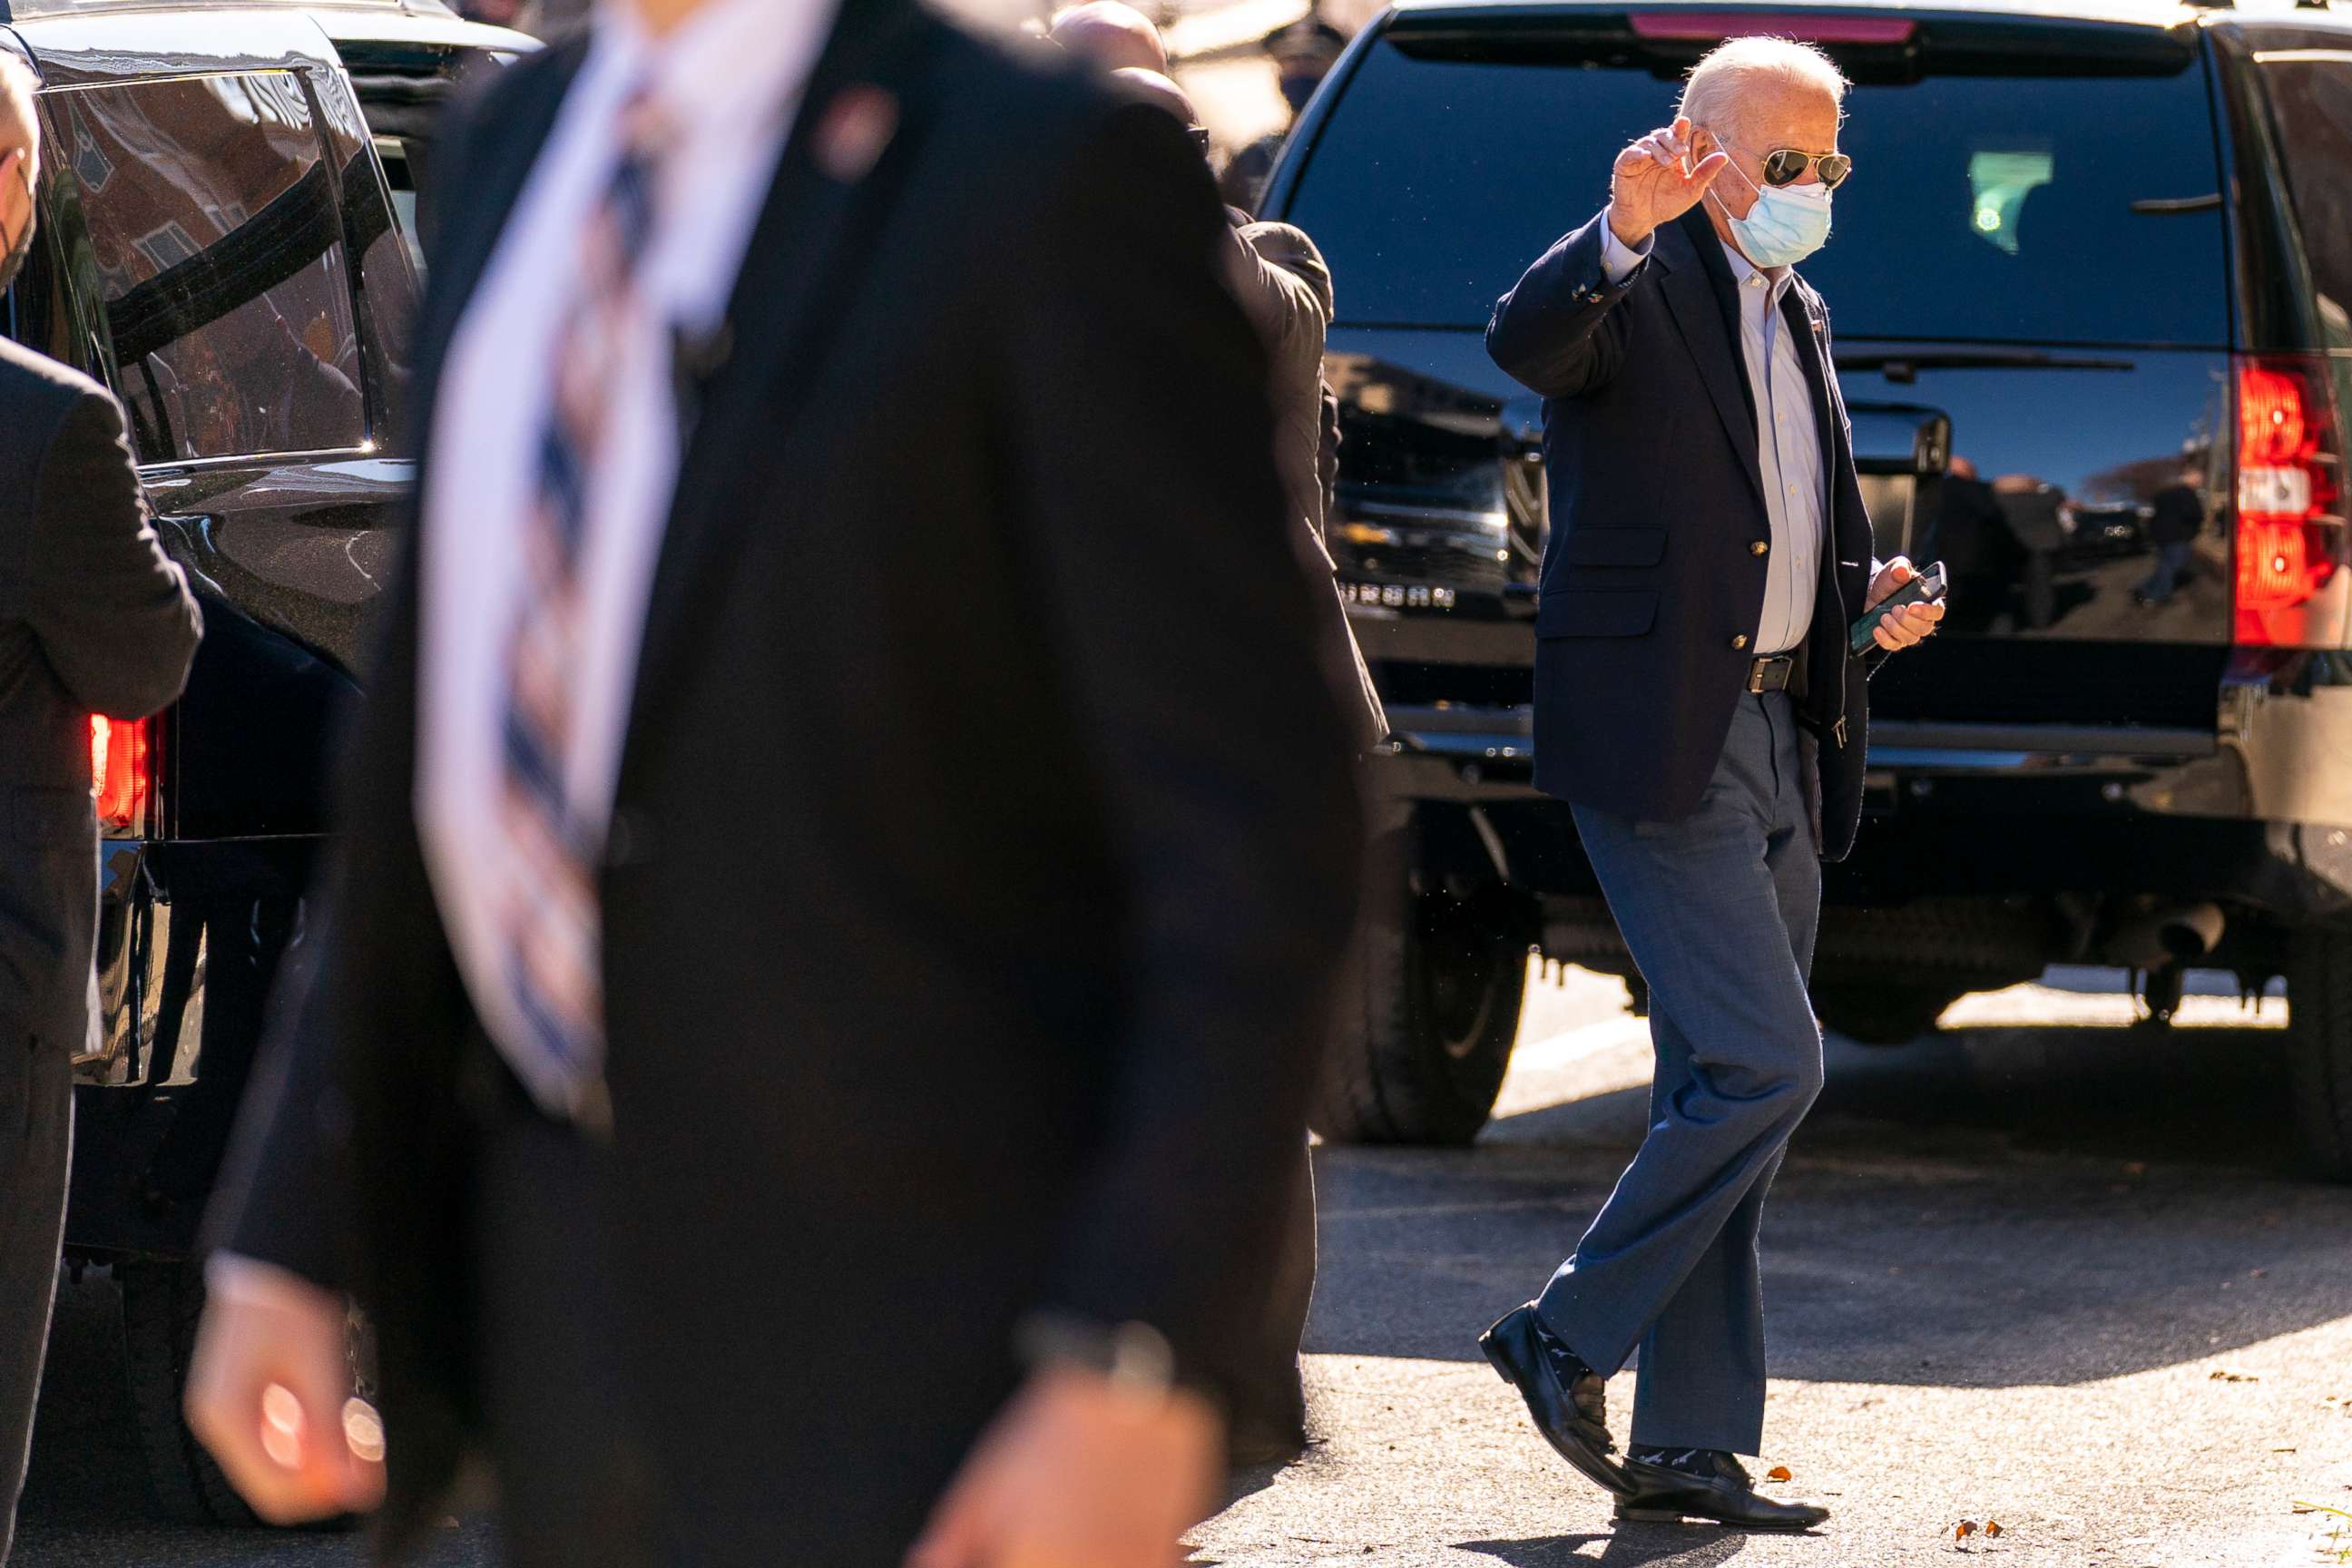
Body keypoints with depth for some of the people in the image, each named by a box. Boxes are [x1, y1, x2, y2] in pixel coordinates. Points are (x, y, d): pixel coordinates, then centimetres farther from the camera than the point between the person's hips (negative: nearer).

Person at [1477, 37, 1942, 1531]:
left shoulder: (1801, 320, 20)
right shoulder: (1639, 286, -6)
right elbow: (1526, 342, -29)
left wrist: (1870, 594, 9)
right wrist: (1626, 229, -46)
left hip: (1782, 736, 9)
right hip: (1658, 735, -9)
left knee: (1725, 1091, 9)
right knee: (1765, 1064, -15)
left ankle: (1690, 1445, 12)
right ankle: (1569, 1335, -1)